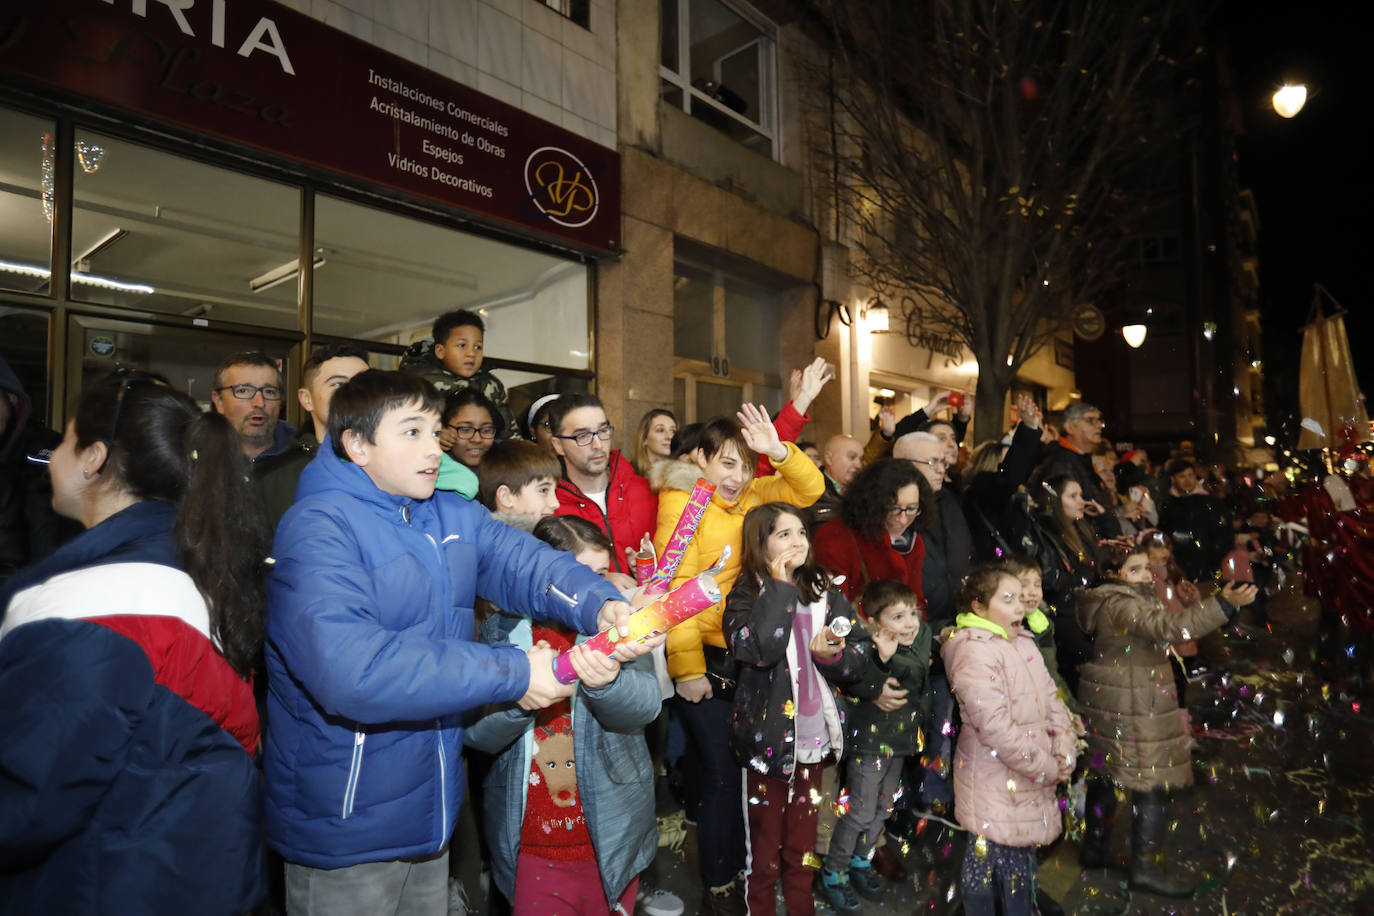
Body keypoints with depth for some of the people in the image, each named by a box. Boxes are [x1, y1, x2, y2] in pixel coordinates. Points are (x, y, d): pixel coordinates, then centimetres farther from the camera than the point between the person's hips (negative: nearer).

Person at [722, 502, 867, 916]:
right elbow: (758, 648, -27)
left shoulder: (826, 592, 5)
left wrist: (828, 654, -17)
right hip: (768, 739, -4)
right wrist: (780, 586, -20)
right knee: (764, 850, 9)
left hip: (814, 738, 4)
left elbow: (858, 660, 4)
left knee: (802, 849, 20)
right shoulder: (747, 595, -7)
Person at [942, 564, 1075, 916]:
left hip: (1030, 774, 8)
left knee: (1022, 852, 21)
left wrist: (1064, 754, -3)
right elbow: (997, 727, -25)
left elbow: (1051, 699, 9)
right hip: (994, 779, -8)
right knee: (987, 856, 5)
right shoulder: (973, 653, -22)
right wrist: (1047, 768, -16)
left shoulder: (1023, 642, 8)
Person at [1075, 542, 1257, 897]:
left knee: (1105, 774, 18)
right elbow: (1170, 627, -35)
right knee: (1153, 784, -1)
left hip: (1106, 701, 11)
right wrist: (1224, 603, -41)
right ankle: (1145, 869, 7)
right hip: (1132, 706, -11)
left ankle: (1094, 848, 31)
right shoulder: (1121, 605, -22)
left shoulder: (1109, 600, 11)